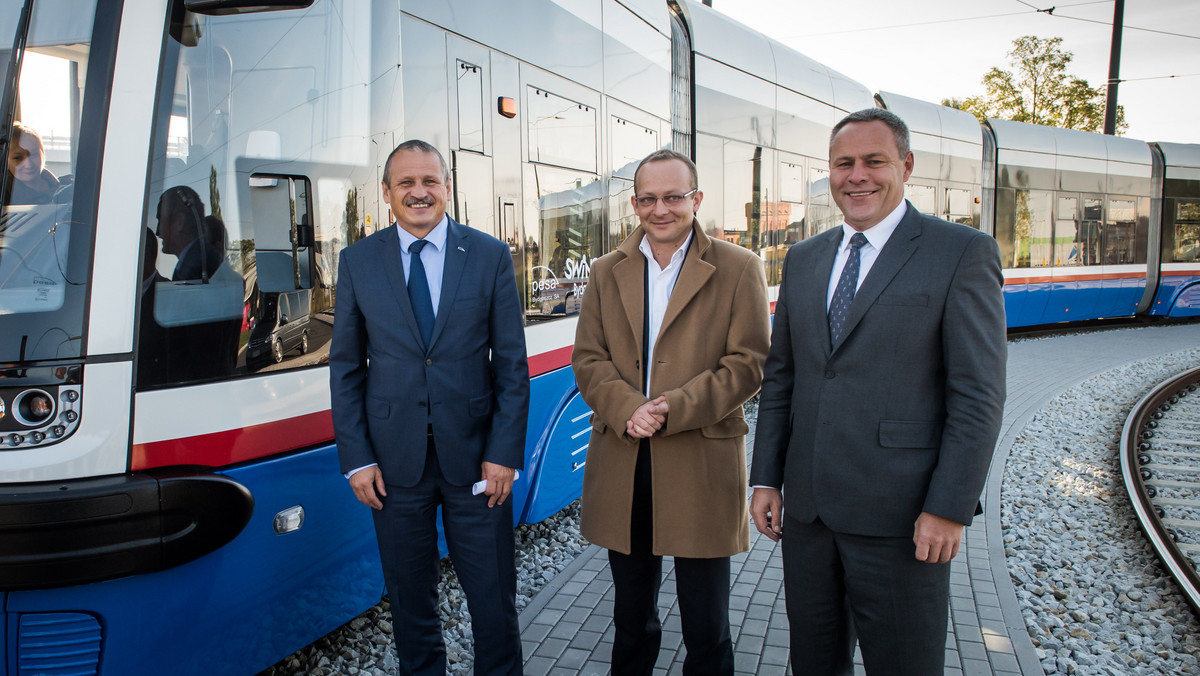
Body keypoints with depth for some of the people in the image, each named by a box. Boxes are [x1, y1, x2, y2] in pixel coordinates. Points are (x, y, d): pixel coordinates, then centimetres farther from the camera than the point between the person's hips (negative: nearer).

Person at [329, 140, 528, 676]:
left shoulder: (491, 256, 0)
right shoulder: (358, 261, 4)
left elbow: (512, 363, -1)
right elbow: (345, 366, 5)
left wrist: (504, 452, -6)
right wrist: (356, 458, -1)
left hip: (475, 455, -1)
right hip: (395, 459, 1)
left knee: (493, 593, 8)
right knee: (409, 595, 15)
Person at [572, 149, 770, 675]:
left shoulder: (739, 269, -1)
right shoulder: (607, 272, 9)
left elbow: (748, 363, -8)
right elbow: (587, 357, 4)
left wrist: (672, 409, -20)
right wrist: (627, 409, -16)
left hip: (702, 468, -3)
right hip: (621, 468, 3)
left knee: (706, 627, 10)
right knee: (631, 617, 20)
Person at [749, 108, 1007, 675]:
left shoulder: (963, 253, -5)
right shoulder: (803, 259, 11)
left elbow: (978, 394, -9)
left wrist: (949, 508, -14)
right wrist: (766, 478, 8)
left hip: (898, 518, -5)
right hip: (807, 508, 5)